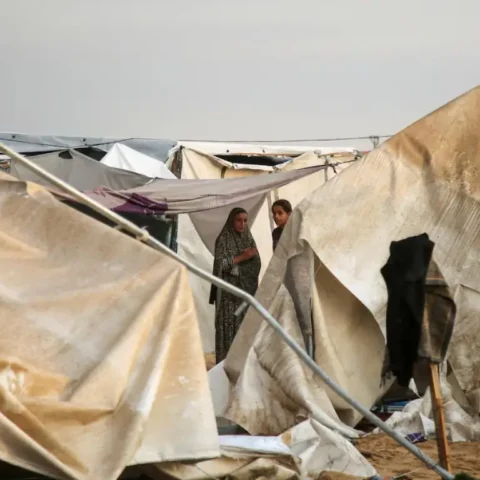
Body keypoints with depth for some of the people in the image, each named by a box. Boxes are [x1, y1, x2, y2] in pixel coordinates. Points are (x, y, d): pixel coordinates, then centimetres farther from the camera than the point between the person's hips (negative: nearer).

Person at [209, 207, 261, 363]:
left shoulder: (248, 238, 14)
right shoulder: (223, 239, -3)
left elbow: (257, 264, 13)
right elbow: (220, 263, -13)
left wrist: (251, 256, -7)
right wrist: (241, 257, -15)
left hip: (246, 289, 5)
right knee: (228, 325, -7)